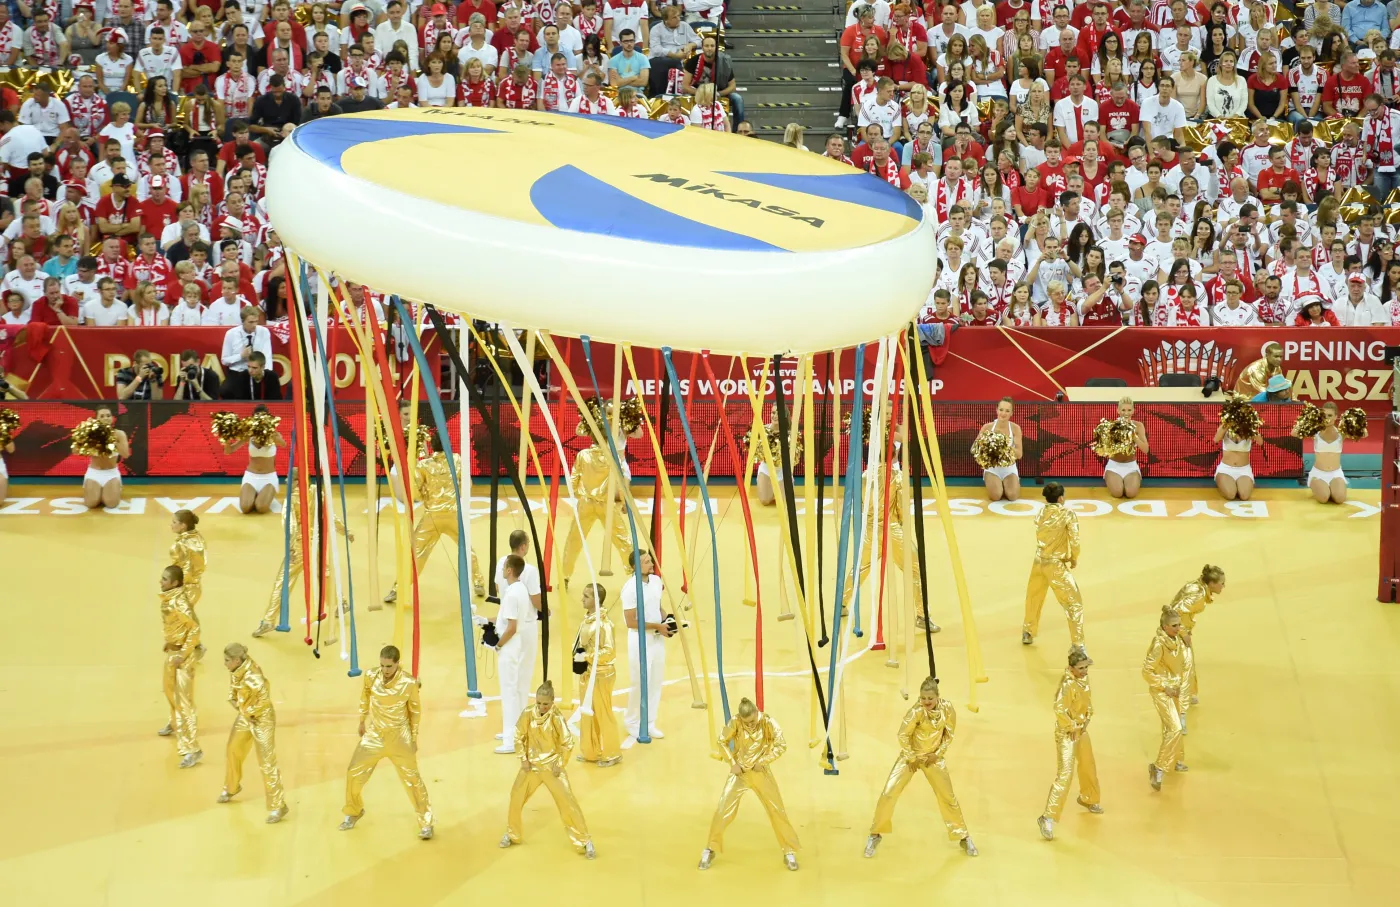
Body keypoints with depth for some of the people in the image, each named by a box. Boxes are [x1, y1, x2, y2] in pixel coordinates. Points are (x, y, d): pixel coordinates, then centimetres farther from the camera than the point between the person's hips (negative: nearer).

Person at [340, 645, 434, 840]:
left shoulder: (409, 683, -21)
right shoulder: (371, 677, -15)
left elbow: (415, 710, -6)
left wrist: (414, 737, 0)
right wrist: (362, 721, 15)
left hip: (399, 739, -3)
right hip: (373, 736, 3)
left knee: (412, 779, 4)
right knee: (354, 774, 8)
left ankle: (425, 822, 18)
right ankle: (353, 812, 35)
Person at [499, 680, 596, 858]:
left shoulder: (557, 718, -19)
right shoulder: (528, 715, -10)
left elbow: (568, 743, -13)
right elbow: (518, 737, 1)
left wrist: (560, 765, -12)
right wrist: (523, 759, -4)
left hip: (552, 766, -4)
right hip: (531, 764, 4)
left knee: (567, 802, -7)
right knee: (516, 798, 11)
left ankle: (584, 841, 1)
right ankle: (511, 834, 35)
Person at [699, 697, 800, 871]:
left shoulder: (768, 723, -17)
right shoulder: (735, 723, -17)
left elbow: (781, 745, -13)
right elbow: (722, 741, -4)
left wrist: (763, 761, -20)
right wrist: (733, 763, -12)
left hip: (761, 772, 0)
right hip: (739, 772, 0)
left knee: (777, 810, 2)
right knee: (723, 810, -3)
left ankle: (789, 852, 16)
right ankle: (710, 850, 14)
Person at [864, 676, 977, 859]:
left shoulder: (947, 708, -18)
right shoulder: (916, 712, -27)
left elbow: (949, 733, -3)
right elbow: (903, 735, -18)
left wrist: (938, 754, -7)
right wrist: (911, 758, -12)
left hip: (933, 757, 2)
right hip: (911, 755, -2)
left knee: (948, 797, 9)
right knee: (888, 794, -9)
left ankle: (963, 837, 26)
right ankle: (875, 835, 9)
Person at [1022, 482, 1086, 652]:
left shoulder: (1041, 513, 5)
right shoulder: (1067, 513, -11)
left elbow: (1041, 537, 7)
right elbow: (1074, 539, -13)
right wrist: (1074, 558, 4)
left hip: (1039, 562, 6)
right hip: (1056, 565, -6)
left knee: (1034, 598, 27)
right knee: (1074, 604, -3)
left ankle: (1028, 633, 42)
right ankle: (1077, 646, -12)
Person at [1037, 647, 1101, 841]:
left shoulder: (1083, 678, -1)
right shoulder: (1069, 684, -27)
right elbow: (1059, 709, -36)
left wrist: (1087, 717, 5)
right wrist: (1071, 727, -24)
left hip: (1082, 730, 9)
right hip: (1067, 734, -9)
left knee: (1088, 766, 26)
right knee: (1065, 775, -14)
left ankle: (1088, 799, 53)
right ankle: (1048, 818, -14)